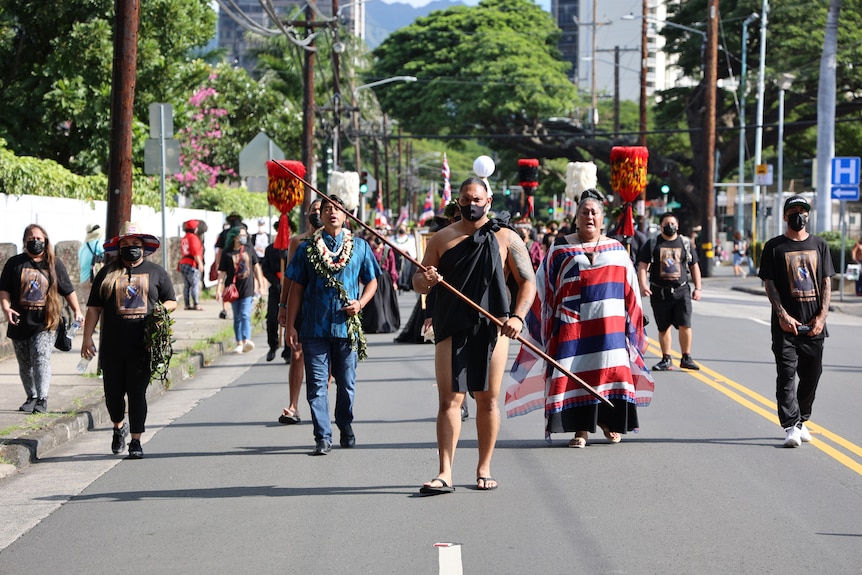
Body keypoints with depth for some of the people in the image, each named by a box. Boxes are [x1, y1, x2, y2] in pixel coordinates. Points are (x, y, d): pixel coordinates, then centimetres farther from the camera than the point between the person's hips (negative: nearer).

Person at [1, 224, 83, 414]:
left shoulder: (54, 264, 9)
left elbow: (68, 291, 14)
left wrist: (77, 311, 4)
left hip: (45, 322, -2)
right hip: (20, 322, 2)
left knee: (41, 358, -17)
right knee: (25, 363, 8)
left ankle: (42, 399, -19)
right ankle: (31, 397, 22)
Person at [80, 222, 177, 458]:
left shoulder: (156, 272, 10)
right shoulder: (108, 273, 9)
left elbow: (172, 302, 16)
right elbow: (94, 308, 8)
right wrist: (87, 338, 0)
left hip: (142, 347, -1)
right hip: (112, 347, 1)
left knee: (137, 394, -2)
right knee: (113, 393, 5)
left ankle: (136, 440, 5)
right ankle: (119, 427, 32)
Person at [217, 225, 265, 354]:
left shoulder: (249, 251, 7)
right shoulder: (227, 253, 0)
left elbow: (256, 268, 16)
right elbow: (222, 273, 1)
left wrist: (260, 285, 14)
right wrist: (219, 289, -7)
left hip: (248, 289, 0)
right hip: (234, 289, 0)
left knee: (245, 315, -14)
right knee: (237, 317, 8)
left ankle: (246, 340, -26)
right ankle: (239, 343, 13)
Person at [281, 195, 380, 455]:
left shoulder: (360, 246, 8)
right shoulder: (307, 248, 6)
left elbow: (371, 281, 15)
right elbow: (297, 288, 7)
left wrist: (361, 303, -5)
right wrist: (290, 325, 2)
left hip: (347, 326, 1)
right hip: (314, 327, -1)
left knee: (347, 383, 9)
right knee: (317, 384, -4)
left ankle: (346, 427, 30)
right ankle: (323, 437, 0)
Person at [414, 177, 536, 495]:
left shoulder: (506, 238, 5)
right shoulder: (442, 238, 10)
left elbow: (527, 281, 4)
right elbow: (419, 282, 12)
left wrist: (517, 316, -11)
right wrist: (425, 280, -13)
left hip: (492, 327, -1)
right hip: (452, 328, 1)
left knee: (488, 399, 5)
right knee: (449, 399, -6)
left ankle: (484, 469, 16)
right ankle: (445, 474, -9)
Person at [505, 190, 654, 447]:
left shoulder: (617, 250, 10)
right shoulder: (561, 248, 5)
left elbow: (629, 292, 12)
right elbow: (544, 289, 5)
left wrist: (633, 326, 8)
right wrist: (551, 324, -2)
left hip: (608, 324, 2)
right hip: (573, 325, -1)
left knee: (609, 370, 3)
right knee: (576, 372, -4)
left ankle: (608, 421, 19)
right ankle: (581, 428, 0)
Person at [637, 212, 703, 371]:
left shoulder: (685, 243, 10)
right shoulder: (652, 244, 5)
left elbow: (694, 267, 16)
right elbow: (642, 266, 1)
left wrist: (697, 288, 10)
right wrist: (643, 285, -13)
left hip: (681, 291, 0)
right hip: (659, 292, 0)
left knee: (685, 325, -11)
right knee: (663, 328, 6)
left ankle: (686, 358, -1)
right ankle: (666, 360, 15)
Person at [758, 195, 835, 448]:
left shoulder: (819, 245, 11)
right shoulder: (774, 247, 2)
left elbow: (826, 282, 8)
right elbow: (769, 284, -2)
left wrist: (822, 316, -4)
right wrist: (783, 316, -13)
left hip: (814, 325, 3)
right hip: (786, 324, -3)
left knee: (811, 375, 8)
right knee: (786, 374, -8)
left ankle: (801, 421, 22)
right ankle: (790, 427, -11)